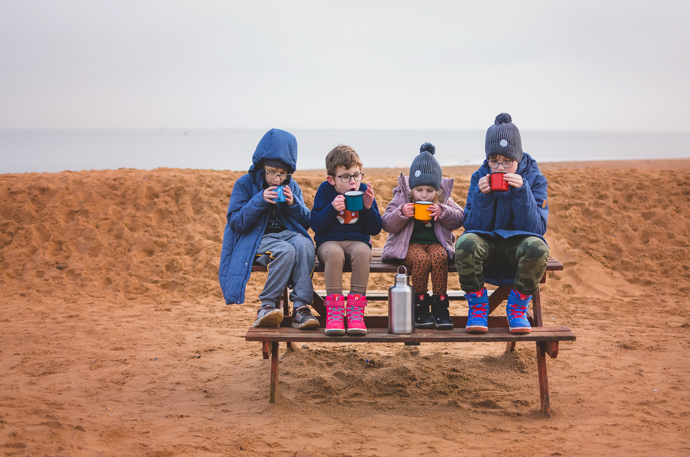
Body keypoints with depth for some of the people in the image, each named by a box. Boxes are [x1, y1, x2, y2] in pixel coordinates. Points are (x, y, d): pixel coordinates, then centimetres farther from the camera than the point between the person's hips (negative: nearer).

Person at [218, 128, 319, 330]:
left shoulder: (292, 187, 11)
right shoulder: (245, 184, 0)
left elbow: (306, 223, 10)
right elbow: (235, 223, -7)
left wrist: (293, 203, -9)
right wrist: (260, 200, -18)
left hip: (287, 233, 4)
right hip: (256, 238, -4)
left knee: (304, 244, -32)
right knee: (285, 251, -36)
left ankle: (300, 307, -34)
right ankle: (267, 305, -21)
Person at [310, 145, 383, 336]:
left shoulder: (364, 191, 3)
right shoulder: (325, 190, -1)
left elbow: (375, 229, 2)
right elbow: (316, 225, -7)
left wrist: (369, 207, -15)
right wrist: (332, 208, -21)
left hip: (358, 241, 1)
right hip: (328, 241, -1)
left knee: (362, 251, -36)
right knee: (334, 252, -38)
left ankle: (356, 310, -28)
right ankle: (334, 309, -28)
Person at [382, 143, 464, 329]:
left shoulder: (443, 198, 6)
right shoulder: (401, 196, 0)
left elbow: (459, 219, 4)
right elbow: (387, 225, -1)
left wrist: (443, 212, -14)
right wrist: (401, 214, -21)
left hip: (436, 242, 2)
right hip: (409, 243, -2)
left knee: (439, 257, -33)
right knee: (421, 259, -34)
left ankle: (440, 307, -22)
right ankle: (420, 308, -17)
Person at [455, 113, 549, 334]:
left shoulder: (534, 178, -4)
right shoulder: (480, 178, 0)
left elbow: (536, 229, -12)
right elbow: (473, 226, -5)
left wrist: (522, 192, -23)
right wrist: (482, 196, -20)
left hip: (518, 244, -1)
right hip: (487, 244, 1)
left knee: (536, 247, -36)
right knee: (466, 243, -34)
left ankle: (517, 307, -11)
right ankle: (478, 306, -11)